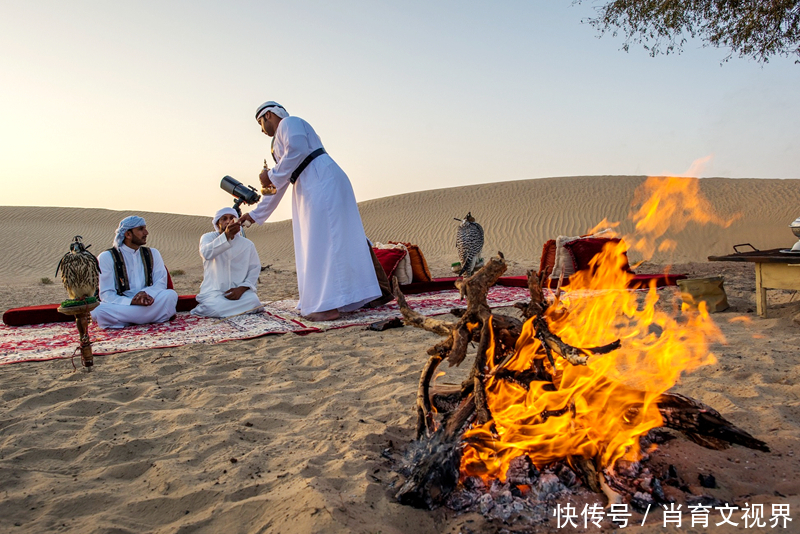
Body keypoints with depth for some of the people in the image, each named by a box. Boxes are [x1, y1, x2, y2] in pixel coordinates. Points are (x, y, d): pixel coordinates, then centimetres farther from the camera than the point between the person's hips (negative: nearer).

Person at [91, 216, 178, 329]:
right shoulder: (106, 257, 2)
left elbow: (161, 283, 6)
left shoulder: (152, 254, 15)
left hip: (149, 302, 2)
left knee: (171, 295, -27)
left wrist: (146, 293, -18)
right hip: (121, 306, -2)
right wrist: (132, 301, -24)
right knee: (98, 311, -34)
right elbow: (106, 294, -5)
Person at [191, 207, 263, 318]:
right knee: (215, 307, -35)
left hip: (238, 290, 3)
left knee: (253, 300, -30)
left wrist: (242, 288, -13)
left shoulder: (247, 244, 9)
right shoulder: (208, 237, 3)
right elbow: (207, 253, -21)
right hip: (214, 291, -3)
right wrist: (226, 235, -38)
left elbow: (255, 268, 6)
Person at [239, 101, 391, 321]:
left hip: (323, 184, -9)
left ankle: (329, 305, -18)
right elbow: (278, 188, 33)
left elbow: (297, 150, -16)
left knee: (322, 242, -14)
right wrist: (255, 214, 36)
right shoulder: (279, 142, 32)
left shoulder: (289, 122, 5)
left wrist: (272, 175, -7)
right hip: (312, 190, 9)